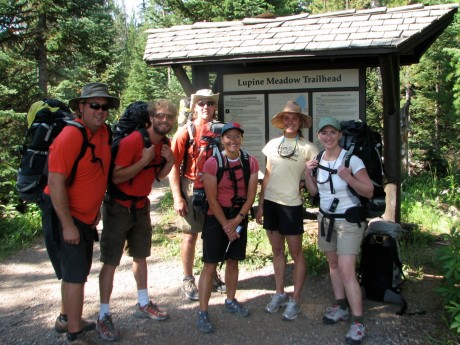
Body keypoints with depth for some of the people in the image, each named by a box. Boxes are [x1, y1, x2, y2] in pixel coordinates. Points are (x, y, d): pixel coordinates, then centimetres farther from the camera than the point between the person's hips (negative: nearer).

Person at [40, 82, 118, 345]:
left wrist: (97, 209, 19)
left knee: (76, 271, 21)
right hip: (64, 215, -8)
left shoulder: (104, 132, 2)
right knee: (75, 274, -4)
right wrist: (68, 225, -23)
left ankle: (66, 319, 39)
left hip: (86, 216, 9)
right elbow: (56, 183, -25)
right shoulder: (70, 136, -23)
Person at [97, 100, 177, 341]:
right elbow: (116, 177, -25)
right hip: (119, 207, -7)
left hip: (141, 206, 8)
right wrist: (144, 160, -29)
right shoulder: (132, 141, -22)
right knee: (111, 262, -1)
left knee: (140, 256, 18)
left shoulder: (163, 144, 2)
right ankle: (104, 315, 9)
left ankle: (143, 304, 33)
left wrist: (169, 161, -6)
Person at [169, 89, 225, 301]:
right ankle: (188, 281, 20)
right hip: (192, 188, -3)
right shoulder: (185, 132, -8)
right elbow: (174, 166, -9)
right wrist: (177, 197, -14)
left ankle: (211, 276, 29)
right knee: (190, 235, 6)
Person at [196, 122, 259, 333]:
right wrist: (226, 225, -12)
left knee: (233, 261, 15)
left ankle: (230, 301, 33)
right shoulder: (212, 163, -13)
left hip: (240, 218, 4)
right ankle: (202, 313, 3)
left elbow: (251, 195, -3)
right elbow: (212, 199, -13)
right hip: (216, 218, -4)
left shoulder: (251, 163, -3)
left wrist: (237, 220, -11)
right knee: (210, 265, -4)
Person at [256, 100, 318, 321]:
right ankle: (279, 294, 26)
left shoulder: (307, 148, -4)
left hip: (291, 204, -4)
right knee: (277, 250, 13)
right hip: (271, 202, 4)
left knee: (296, 253, 2)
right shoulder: (273, 144, 7)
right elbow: (267, 176, 11)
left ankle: (295, 300, 13)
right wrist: (260, 204, 10)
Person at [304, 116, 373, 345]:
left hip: (348, 220, -6)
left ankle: (358, 323, -1)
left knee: (346, 270, -10)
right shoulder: (318, 159, 2)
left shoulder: (351, 160, -17)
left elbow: (369, 191, -15)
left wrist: (348, 178, -29)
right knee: (333, 263, 15)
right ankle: (341, 307, 31)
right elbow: (314, 191, 11)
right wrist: (308, 173, -6)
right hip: (326, 217, 7)